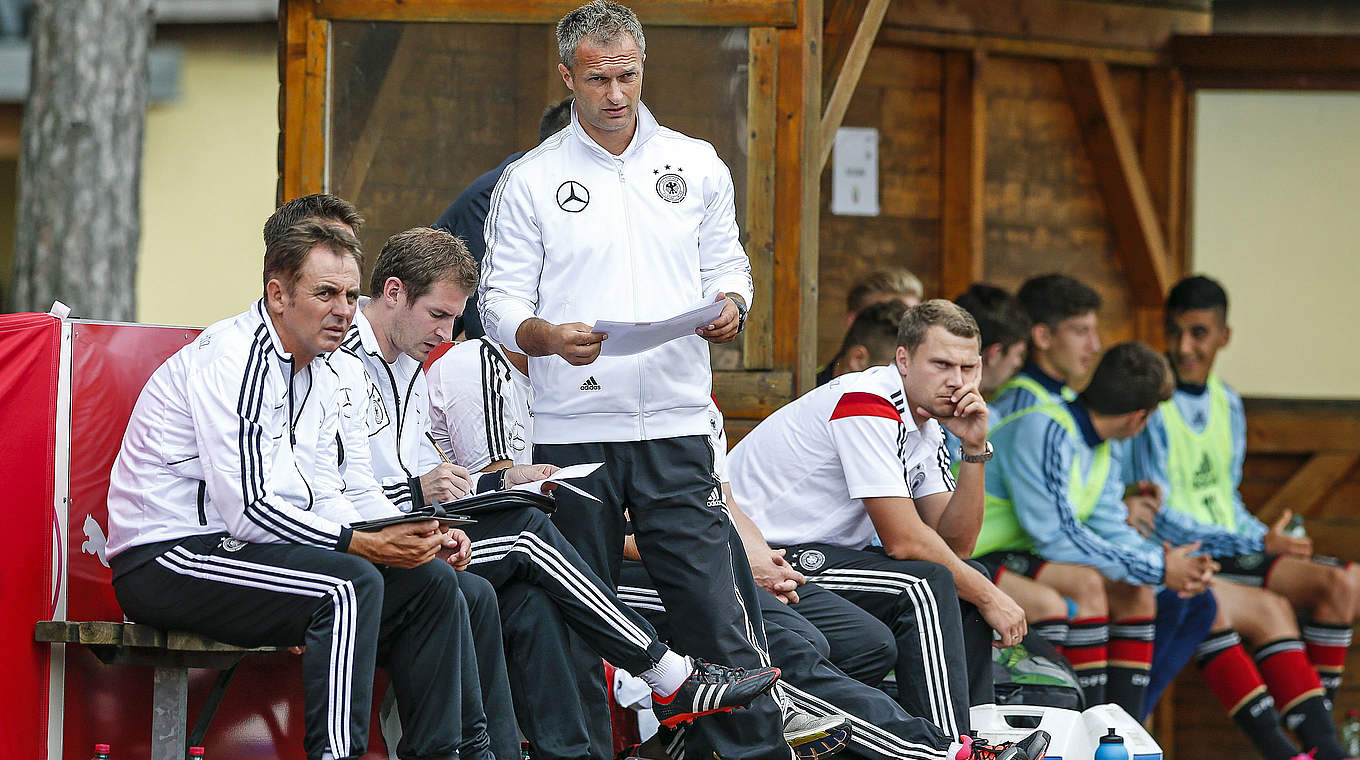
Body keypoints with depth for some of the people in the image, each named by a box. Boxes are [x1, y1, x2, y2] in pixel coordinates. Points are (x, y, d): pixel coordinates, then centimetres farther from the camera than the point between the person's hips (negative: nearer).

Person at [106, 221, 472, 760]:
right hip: (165, 560, -10)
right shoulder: (232, 358, -17)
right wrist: (366, 544, -22)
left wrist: (407, 535, -4)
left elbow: (323, 499, 15)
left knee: (431, 580, 1)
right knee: (351, 584, -30)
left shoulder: (321, 379, 15)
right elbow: (246, 510, -23)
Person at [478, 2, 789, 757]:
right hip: (572, 431, -1)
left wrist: (729, 307, -8)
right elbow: (501, 301, 2)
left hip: (675, 425, 1)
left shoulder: (696, 165, 11)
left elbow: (726, 265, 16)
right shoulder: (530, 180, 4)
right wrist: (549, 337, -19)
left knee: (718, 606, -6)